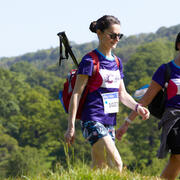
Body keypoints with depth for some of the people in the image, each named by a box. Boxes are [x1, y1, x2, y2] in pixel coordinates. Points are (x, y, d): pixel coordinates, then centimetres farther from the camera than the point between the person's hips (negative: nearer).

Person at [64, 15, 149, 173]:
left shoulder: (117, 62, 14)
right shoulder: (90, 61, -8)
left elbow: (122, 93, 18)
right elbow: (77, 93, -9)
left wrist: (137, 107, -3)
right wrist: (71, 126, -13)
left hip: (109, 122, 8)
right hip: (93, 120, -8)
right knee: (116, 164, -19)